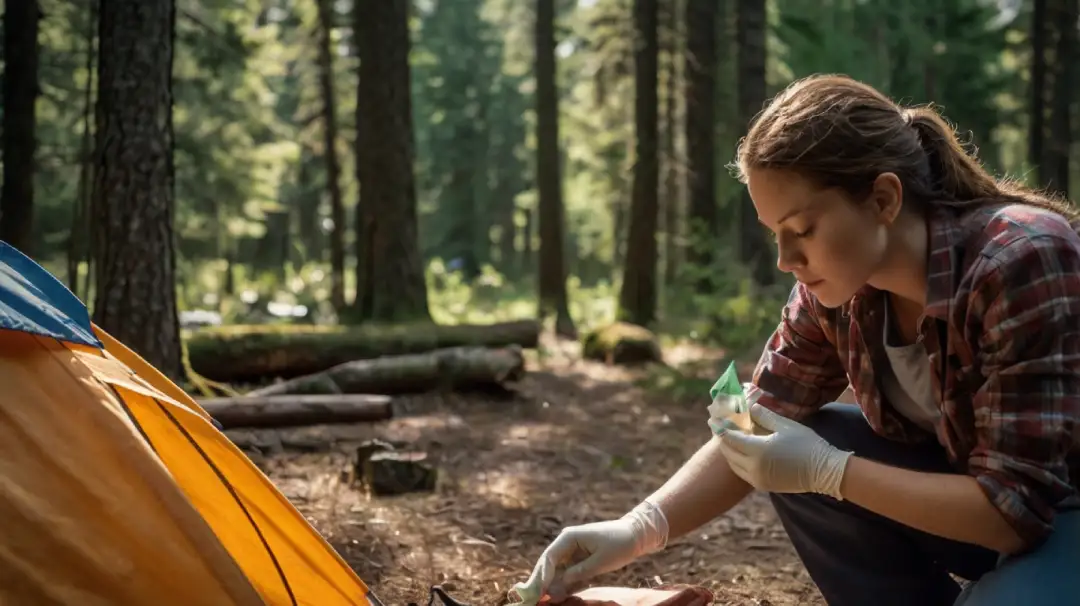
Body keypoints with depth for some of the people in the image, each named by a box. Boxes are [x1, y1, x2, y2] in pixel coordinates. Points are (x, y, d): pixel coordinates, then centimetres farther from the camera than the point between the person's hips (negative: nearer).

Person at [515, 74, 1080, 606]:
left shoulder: (1018, 266, -29)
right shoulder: (834, 287, -9)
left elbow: (1016, 505, -29)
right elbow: (760, 428, -4)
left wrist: (824, 470, -29)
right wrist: (636, 529, -18)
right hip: (982, 486, 7)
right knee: (785, 451, -9)